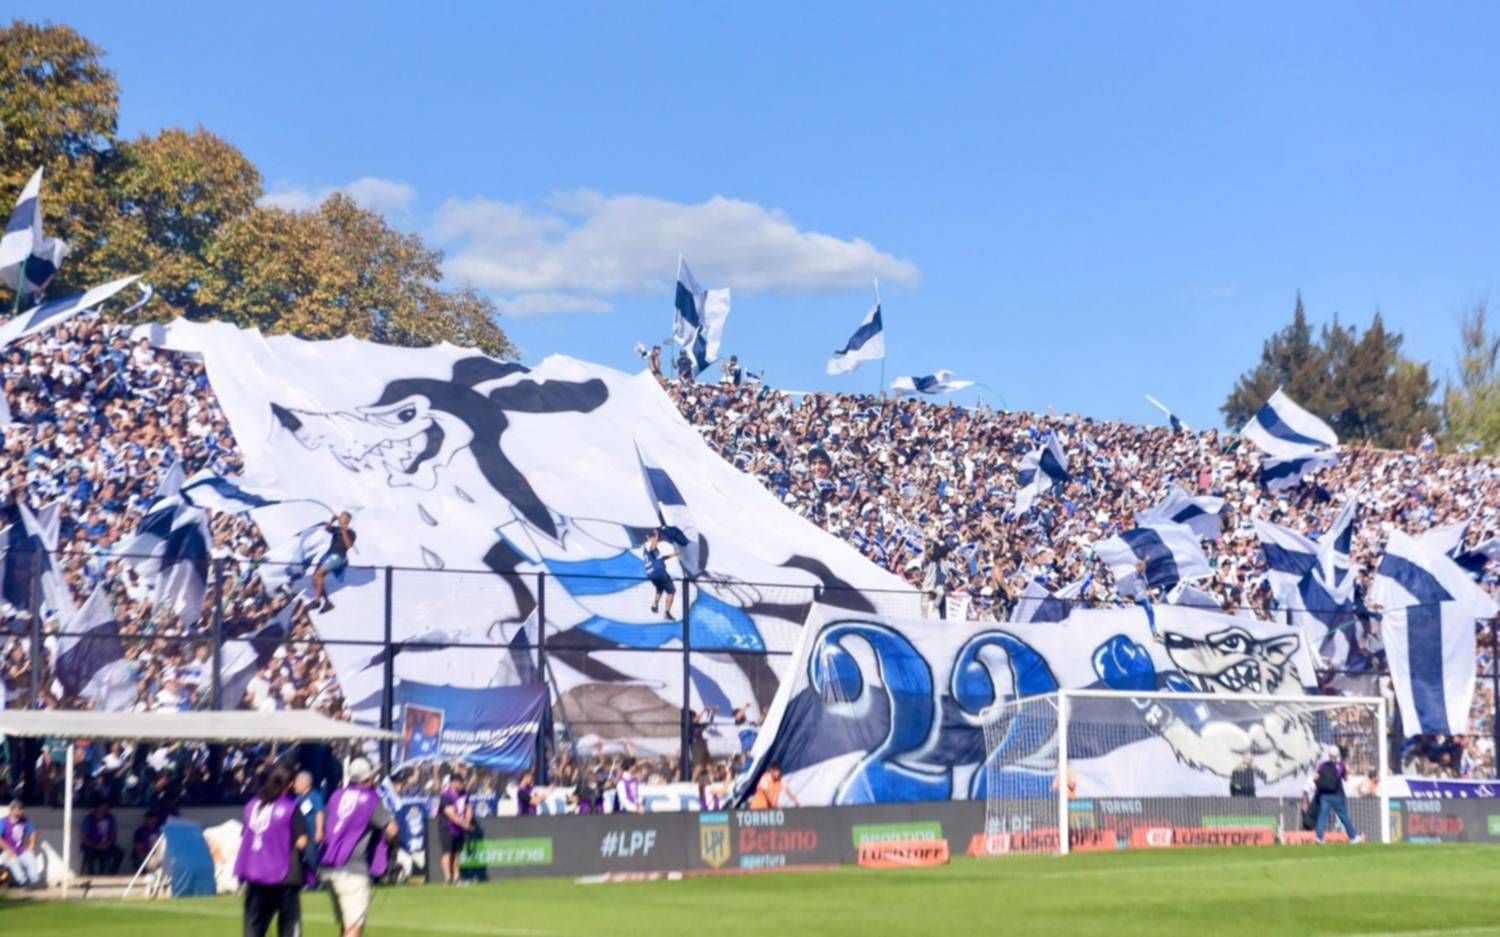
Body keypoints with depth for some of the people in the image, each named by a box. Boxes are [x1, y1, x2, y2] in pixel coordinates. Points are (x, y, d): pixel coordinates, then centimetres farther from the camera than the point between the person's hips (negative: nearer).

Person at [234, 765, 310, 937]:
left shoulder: (252, 805, 8)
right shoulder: (291, 807, -8)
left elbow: (244, 837, 13)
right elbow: (301, 841, -13)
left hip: (253, 872, 5)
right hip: (284, 875, -5)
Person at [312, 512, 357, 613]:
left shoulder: (350, 533, 1)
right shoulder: (336, 529, 18)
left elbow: (349, 545, -14)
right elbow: (326, 528, 0)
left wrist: (344, 532, -20)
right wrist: (332, 520, -15)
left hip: (338, 556, -7)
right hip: (329, 554, 7)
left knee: (319, 573, -24)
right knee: (315, 578, 2)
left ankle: (316, 600, -20)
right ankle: (327, 602, 9)